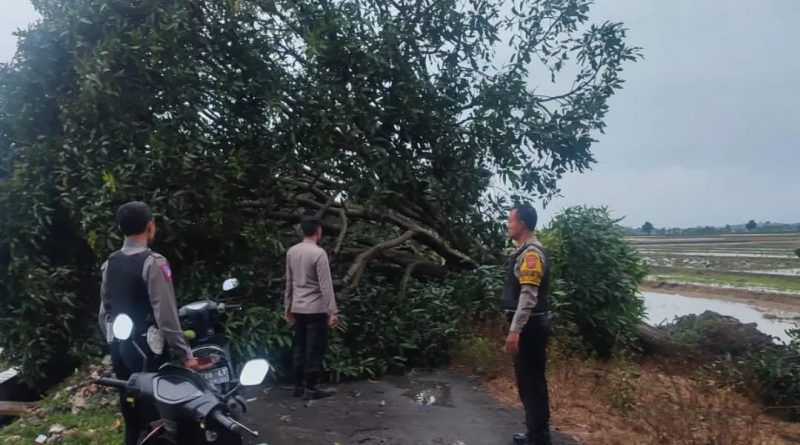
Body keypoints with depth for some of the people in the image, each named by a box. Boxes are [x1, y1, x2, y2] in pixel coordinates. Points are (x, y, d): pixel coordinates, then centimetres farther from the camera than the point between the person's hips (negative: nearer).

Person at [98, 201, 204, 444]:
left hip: (119, 347, 7)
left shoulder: (109, 263, 6)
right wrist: (185, 354, -14)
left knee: (130, 413, 17)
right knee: (153, 412, 0)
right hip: (145, 347, -7)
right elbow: (166, 314, -19)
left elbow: (105, 311, 12)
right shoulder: (153, 262, -16)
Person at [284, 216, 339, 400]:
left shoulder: (291, 252, 5)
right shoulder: (318, 253, -16)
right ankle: (310, 388, 5)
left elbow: (289, 281, 12)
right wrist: (332, 311, -15)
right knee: (315, 348, 1)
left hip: (298, 308, 7)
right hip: (316, 309, -7)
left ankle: (298, 386, 19)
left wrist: (288, 306, 19)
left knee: (299, 347, 13)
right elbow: (326, 285, -17)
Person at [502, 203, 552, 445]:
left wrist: (515, 330, -25)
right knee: (527, 380, 16)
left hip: (529, 327, -10)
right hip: (527, 326, 10)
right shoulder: (524, 251, 14)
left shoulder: (531, 253, -17)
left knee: (532, 381, -2)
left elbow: (529, 296, -24)